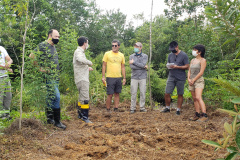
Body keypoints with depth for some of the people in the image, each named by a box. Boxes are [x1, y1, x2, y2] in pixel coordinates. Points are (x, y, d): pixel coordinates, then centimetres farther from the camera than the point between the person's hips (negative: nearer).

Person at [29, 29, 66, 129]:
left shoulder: (53, 47, 16)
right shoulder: (43, 46, -10)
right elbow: (32, 56, -16)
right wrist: (40, 68, -13)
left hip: (55, 77, 8)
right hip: (48, 76, -8)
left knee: (51, 97, 13)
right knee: (56, 96, -13)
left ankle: (49, 118, 23)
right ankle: (57, 121, -6)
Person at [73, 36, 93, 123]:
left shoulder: (80, 51, 19)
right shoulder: (78, 52, -14)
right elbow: (81, 59, -38)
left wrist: (87, 68, 30)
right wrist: (89, 62, -22)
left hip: (83, 79, 11)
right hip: (82, 79, -11)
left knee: (82, 98, 18)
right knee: (85, 99, -8)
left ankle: (80, 115, 27)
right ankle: (85, 117, -3)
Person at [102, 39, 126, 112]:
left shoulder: (121, 55, 9)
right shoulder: (107, 54, 0)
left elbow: (123, 67, 13)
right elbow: (104, 66, 0)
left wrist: (124, 78, 9)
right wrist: (103, 76, -6)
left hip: (118, 78, 4)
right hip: (110, 77, -4)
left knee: (117, 94, 8)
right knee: (110, 95, -3)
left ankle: (116, 109, 17)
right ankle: (108, 110, 10)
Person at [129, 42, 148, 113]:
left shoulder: (145, 56, 5)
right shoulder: (131, 56, 6)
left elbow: (143, 64, -13)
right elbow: (131, 66, -9)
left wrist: (134, 62, -11)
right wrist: (143, 67, -10)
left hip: (142, 77, 0)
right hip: (134, 77, 0)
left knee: (143, 93, 3)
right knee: (133, 93, 1)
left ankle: (142, 107, 13)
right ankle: (132, 108, 9)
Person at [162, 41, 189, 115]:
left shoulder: (184, 55, -4)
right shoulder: (170, 55, 11)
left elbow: (187, 66, -7)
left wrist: (177, 67, -19)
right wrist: (168, 66, -6)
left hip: (180, 78, -4)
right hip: (171, 77, 4)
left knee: (180, 94, 5)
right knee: (167, 93, 1)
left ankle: (178, 109, 16)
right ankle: (167, 107, 19)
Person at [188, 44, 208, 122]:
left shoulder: (203, 60, -5)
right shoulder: (192, 60, 16)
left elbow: (201, 72, -12)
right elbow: (189, 71, 15)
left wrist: (193, 80, -11)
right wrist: (189, 79, -1)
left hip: (199, 81, -7)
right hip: (191, 82, 7)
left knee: (198, 98, -19)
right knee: (194, 99, 6)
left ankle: (205, 116, -19)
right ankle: (197, 115, 11)